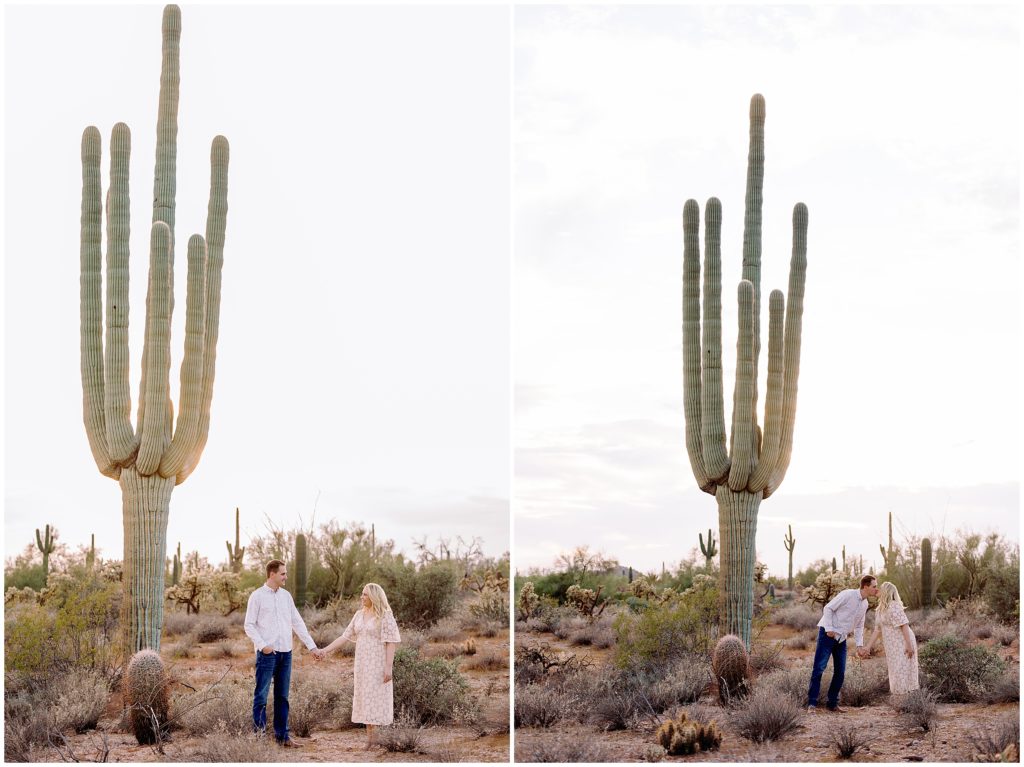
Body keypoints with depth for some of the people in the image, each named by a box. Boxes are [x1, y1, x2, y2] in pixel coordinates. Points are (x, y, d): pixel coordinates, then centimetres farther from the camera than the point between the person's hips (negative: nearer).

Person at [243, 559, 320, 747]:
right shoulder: (257, 596, -3)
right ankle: (259, 735, -1)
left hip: (286, 653, 5)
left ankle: (282, 735, 14)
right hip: (267, 653, -5)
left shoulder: (286, 596, 12)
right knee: (261, 695, -5)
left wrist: (312, 646, 9)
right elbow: (249, 625, -4)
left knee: (282, 697, 9)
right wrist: (262, 645, -16)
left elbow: (297, 623, 14)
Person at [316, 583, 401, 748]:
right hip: (362, 664, 6)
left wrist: (389, 666, -20)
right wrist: (324, 650, 5)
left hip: (378, 664, -6)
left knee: (377, 699, -4)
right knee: (365, 699, 6)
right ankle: (370, 737, 11)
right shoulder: (359, 615, 10)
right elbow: (345, 636, 11)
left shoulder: (385, 616, -9)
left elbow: (391, 642, -13)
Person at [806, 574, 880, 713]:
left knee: (840, 672, 5)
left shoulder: (865, 604, 9)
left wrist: (859, 646, 7)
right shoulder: (847, 594, -15)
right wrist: (829, 629, -20)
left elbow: (859, 626, 17)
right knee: (819, 668, -10)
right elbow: (828, 608, -14)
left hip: (841, 639, 8)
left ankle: (832, 703, 14)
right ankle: (812, 703, -8)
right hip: (828, 634, -8)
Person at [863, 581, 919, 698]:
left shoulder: (893, 606, -18)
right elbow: (877, 629, 11)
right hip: (893, 645, 9)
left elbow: (904, 625, -22)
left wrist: (909, 645, -26)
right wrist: (868, 646, 7)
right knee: (896, 672, 12)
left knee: (902, 672, -7)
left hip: (903, 643, -9)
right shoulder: (879, 610, 11)